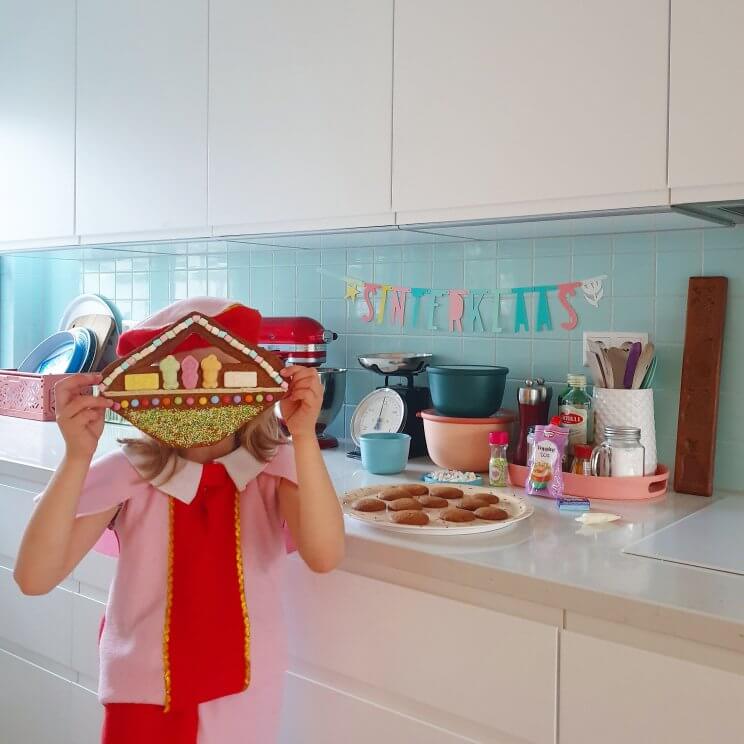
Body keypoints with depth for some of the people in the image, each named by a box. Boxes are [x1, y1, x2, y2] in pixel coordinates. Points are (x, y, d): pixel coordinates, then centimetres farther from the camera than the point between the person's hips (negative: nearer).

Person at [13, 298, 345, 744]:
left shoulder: (275, 468, -12)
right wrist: (78, 456, -32)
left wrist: (304, 436, -37)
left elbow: (324, 555, -28)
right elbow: (35, 578, -22)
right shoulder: (128, 473, -14)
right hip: (144, 698, 0)